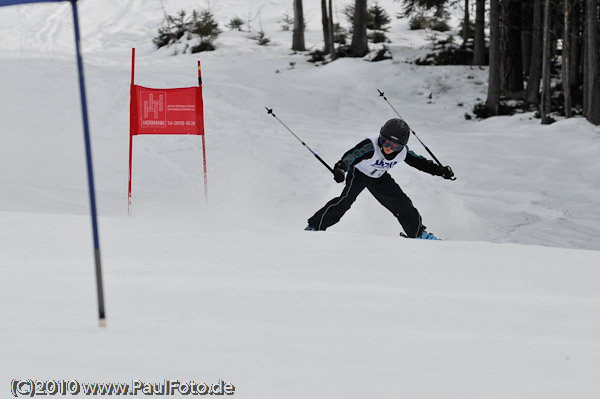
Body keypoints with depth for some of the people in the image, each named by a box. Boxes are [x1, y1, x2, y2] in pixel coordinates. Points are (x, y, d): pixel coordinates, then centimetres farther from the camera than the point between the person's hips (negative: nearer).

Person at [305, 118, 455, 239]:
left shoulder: (403, 153, -20)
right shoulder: (370, 146, -36)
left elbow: (419, 162, -3)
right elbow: (352, 155, -51)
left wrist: (441, 171, -3)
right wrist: (341, 167, -70)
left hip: (379, 179, 5)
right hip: (358, 174, -5)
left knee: (403, 204, 1)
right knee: (346, 199, -27)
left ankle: (417, 232, 26)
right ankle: (315, 226, -21)